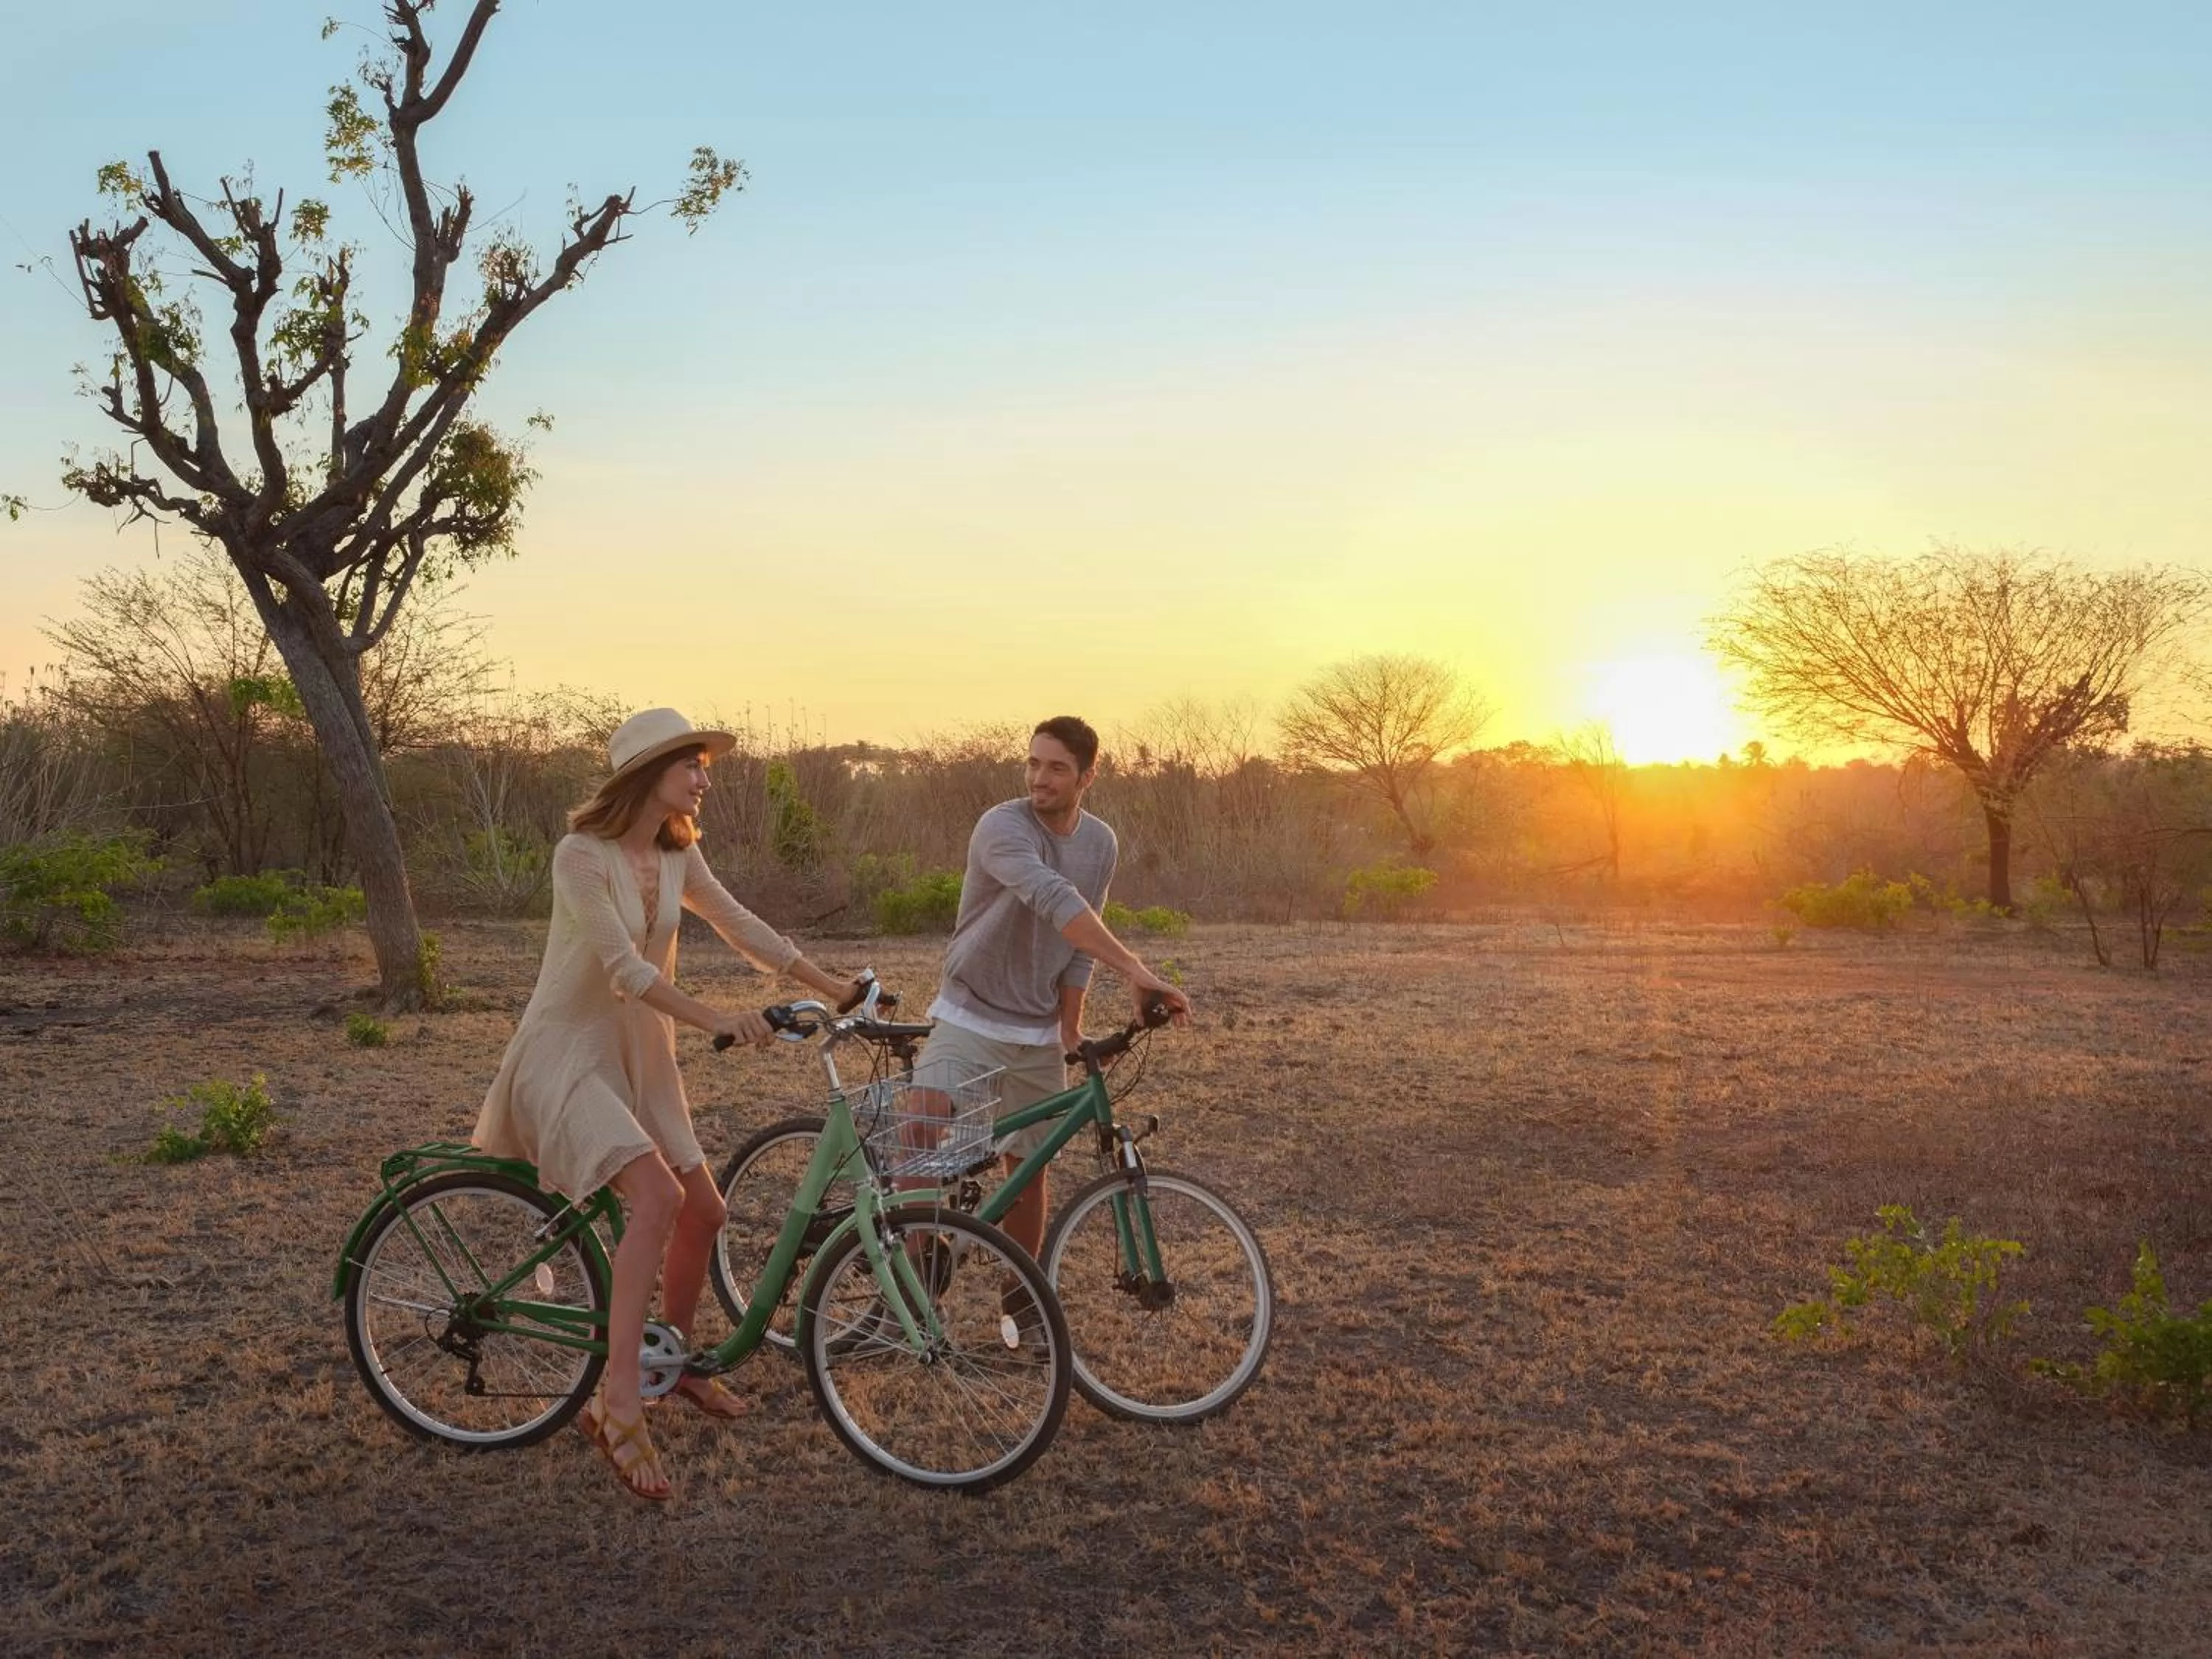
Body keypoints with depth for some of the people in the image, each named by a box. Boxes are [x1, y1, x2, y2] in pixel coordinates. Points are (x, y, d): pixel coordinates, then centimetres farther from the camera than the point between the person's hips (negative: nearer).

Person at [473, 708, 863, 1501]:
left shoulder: (678, 857, 4)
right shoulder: (582, 854, -19)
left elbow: (744, 929, 7)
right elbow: (624, 969, -26)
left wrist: (838, 991, 2)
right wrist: (717, 1020, -34)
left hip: (638, 1056, 8)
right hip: (567, 1054, -8)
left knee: (703, 1210, 7)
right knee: (656, 1196, -27)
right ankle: (618, 1405, -24)